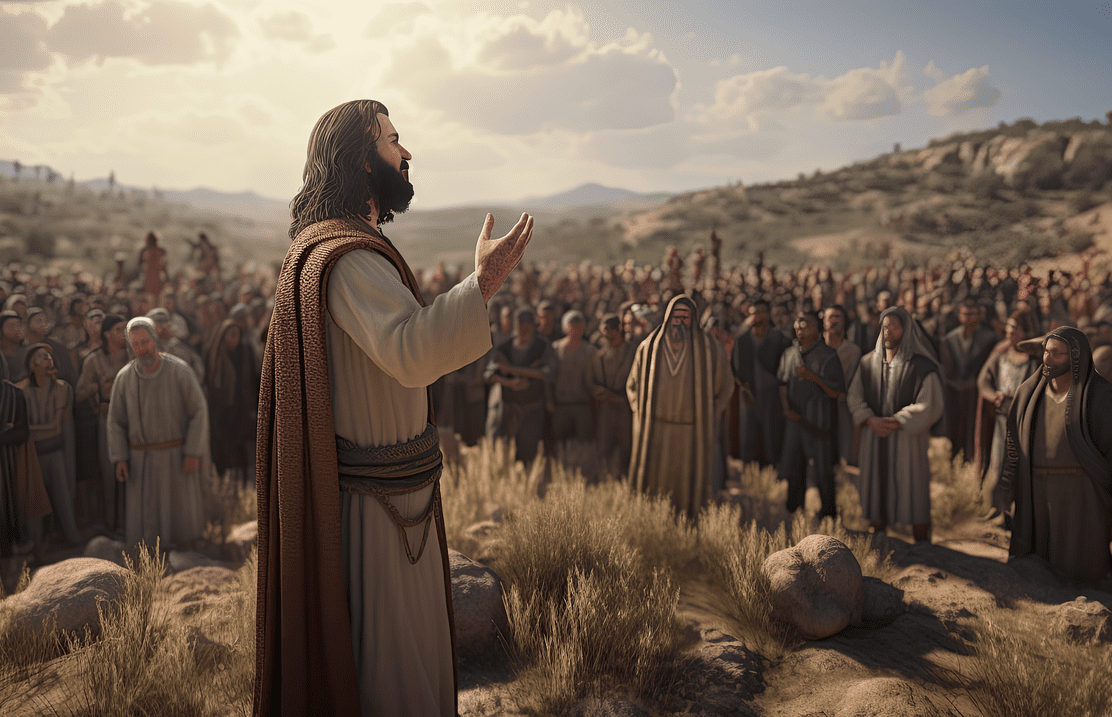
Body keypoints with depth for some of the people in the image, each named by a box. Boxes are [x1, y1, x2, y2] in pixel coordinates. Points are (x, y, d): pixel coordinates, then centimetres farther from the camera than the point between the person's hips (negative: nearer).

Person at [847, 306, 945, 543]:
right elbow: (854, 396, 6)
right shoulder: (868, 363, 7)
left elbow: (929, 405, -11)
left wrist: (895, 422, -15)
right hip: (873, 439, 4)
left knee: (912, 493, -1)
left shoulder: (921, 367, -6)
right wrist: (871, 420, -10)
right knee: (875, 488, 7)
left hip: (908, 438, -4)